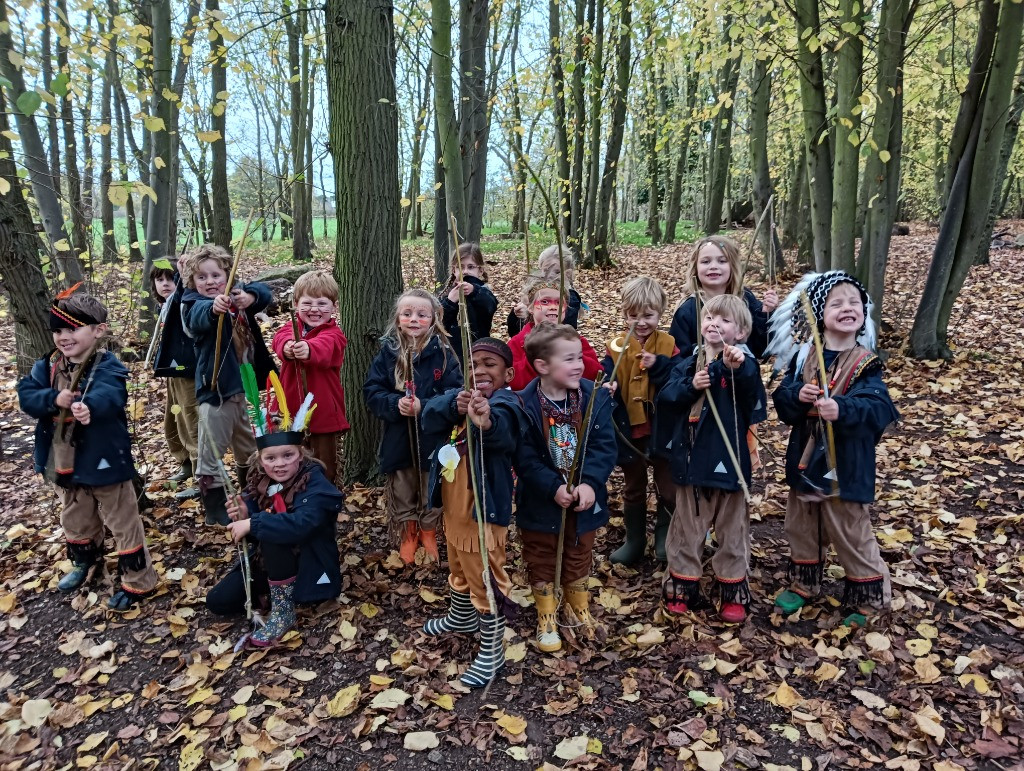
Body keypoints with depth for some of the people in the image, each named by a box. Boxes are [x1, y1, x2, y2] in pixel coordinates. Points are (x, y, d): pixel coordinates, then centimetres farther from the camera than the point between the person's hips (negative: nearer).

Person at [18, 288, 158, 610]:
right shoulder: (47, 367, 1)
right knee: (75, 519, 26)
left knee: (122, 522, 5)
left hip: (103, 460, -6)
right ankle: (84, 561, 51)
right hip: (64, 463, 7)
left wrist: (88, 406, -61)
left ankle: (138, 581, 18)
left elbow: (109, 397, -39)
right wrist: (54, 399, -28)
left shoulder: (107, 367, -19)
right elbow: (26, 395, -9)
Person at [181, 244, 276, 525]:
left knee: (249, 449, 21)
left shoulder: (237, 296, 4)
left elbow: (264, 292, -14)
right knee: (211, 453, 0)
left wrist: (250, 296, -38)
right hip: (215, 391, -6)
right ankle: (215, 510, 14)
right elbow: (201, 317, -35)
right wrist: (214, 307, -59)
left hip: (244, 387, 6)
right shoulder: (195, 304, -11)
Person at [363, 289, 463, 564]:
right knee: (401, 497, 16)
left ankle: (429, 540, 36)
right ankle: (407, 542, 37)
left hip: (433, 439, -2)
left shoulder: (443, 352, -8)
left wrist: (423, 406, -24)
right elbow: (371, 391, -3)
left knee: (431, 497, 14)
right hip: (398, 440, 2)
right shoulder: (388, 351, -2)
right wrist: (395, 404, -21)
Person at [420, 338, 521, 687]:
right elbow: (429, 416, -16)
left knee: (486, 581, 5)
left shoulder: (505, 403, -20)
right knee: (459, 569, 29)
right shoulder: (462, 397, 2)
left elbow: (501, 431, -43)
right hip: (454, 507, 8)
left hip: (484, 510, -8)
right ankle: (461, 617, 53)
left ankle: (492, 653, 23)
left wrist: (486, 422, -67)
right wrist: (455, 405, -38)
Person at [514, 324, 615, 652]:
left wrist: (589, 483, -26)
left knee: (579, 558, 22)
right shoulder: (524, 405, -19)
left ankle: (581, 611, 45)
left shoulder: (595, 398, -11)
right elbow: (525, 457, -19)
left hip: (584, 499, 2)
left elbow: (603, 446, -14)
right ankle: (547, 619, 36)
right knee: (541, 562, 15)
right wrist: (554, 488, -26)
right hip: (541, 502, -2)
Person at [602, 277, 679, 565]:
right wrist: (607, 389, -36)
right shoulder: (616, 348, -5)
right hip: (630, 431, 1)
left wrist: (658, 364, -31)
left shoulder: (669, 344, -5)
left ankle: (665, 540, 33)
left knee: (668, 489, 13)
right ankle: (634, 541, 33)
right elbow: (605, 381, -14)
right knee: (633, 490, 18)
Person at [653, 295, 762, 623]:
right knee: (687, 526, 13)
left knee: (732, 528, 12)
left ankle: (733, 591, 27)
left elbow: (753, 397, -24)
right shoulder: (689, 364, 3)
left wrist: (739, 369, -40)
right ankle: (682, 586, 27)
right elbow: (666, 394, -8)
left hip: (730, 459, -2)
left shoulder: (744, 363, -5)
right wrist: (691, 387, -23)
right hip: (692, 459, 2)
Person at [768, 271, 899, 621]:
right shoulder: (803, 357, -1)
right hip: (805, 460, 4)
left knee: (851, 535, 8)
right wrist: (797, 395, -26)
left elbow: (877, 409, -21)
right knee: (801, 527, 19)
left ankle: (867, 596, 29)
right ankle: (803, 584, 40)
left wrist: (842, 409, -38)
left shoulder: (866, 363, -9)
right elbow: (782, 400, -5)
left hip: (846, 466, -3)